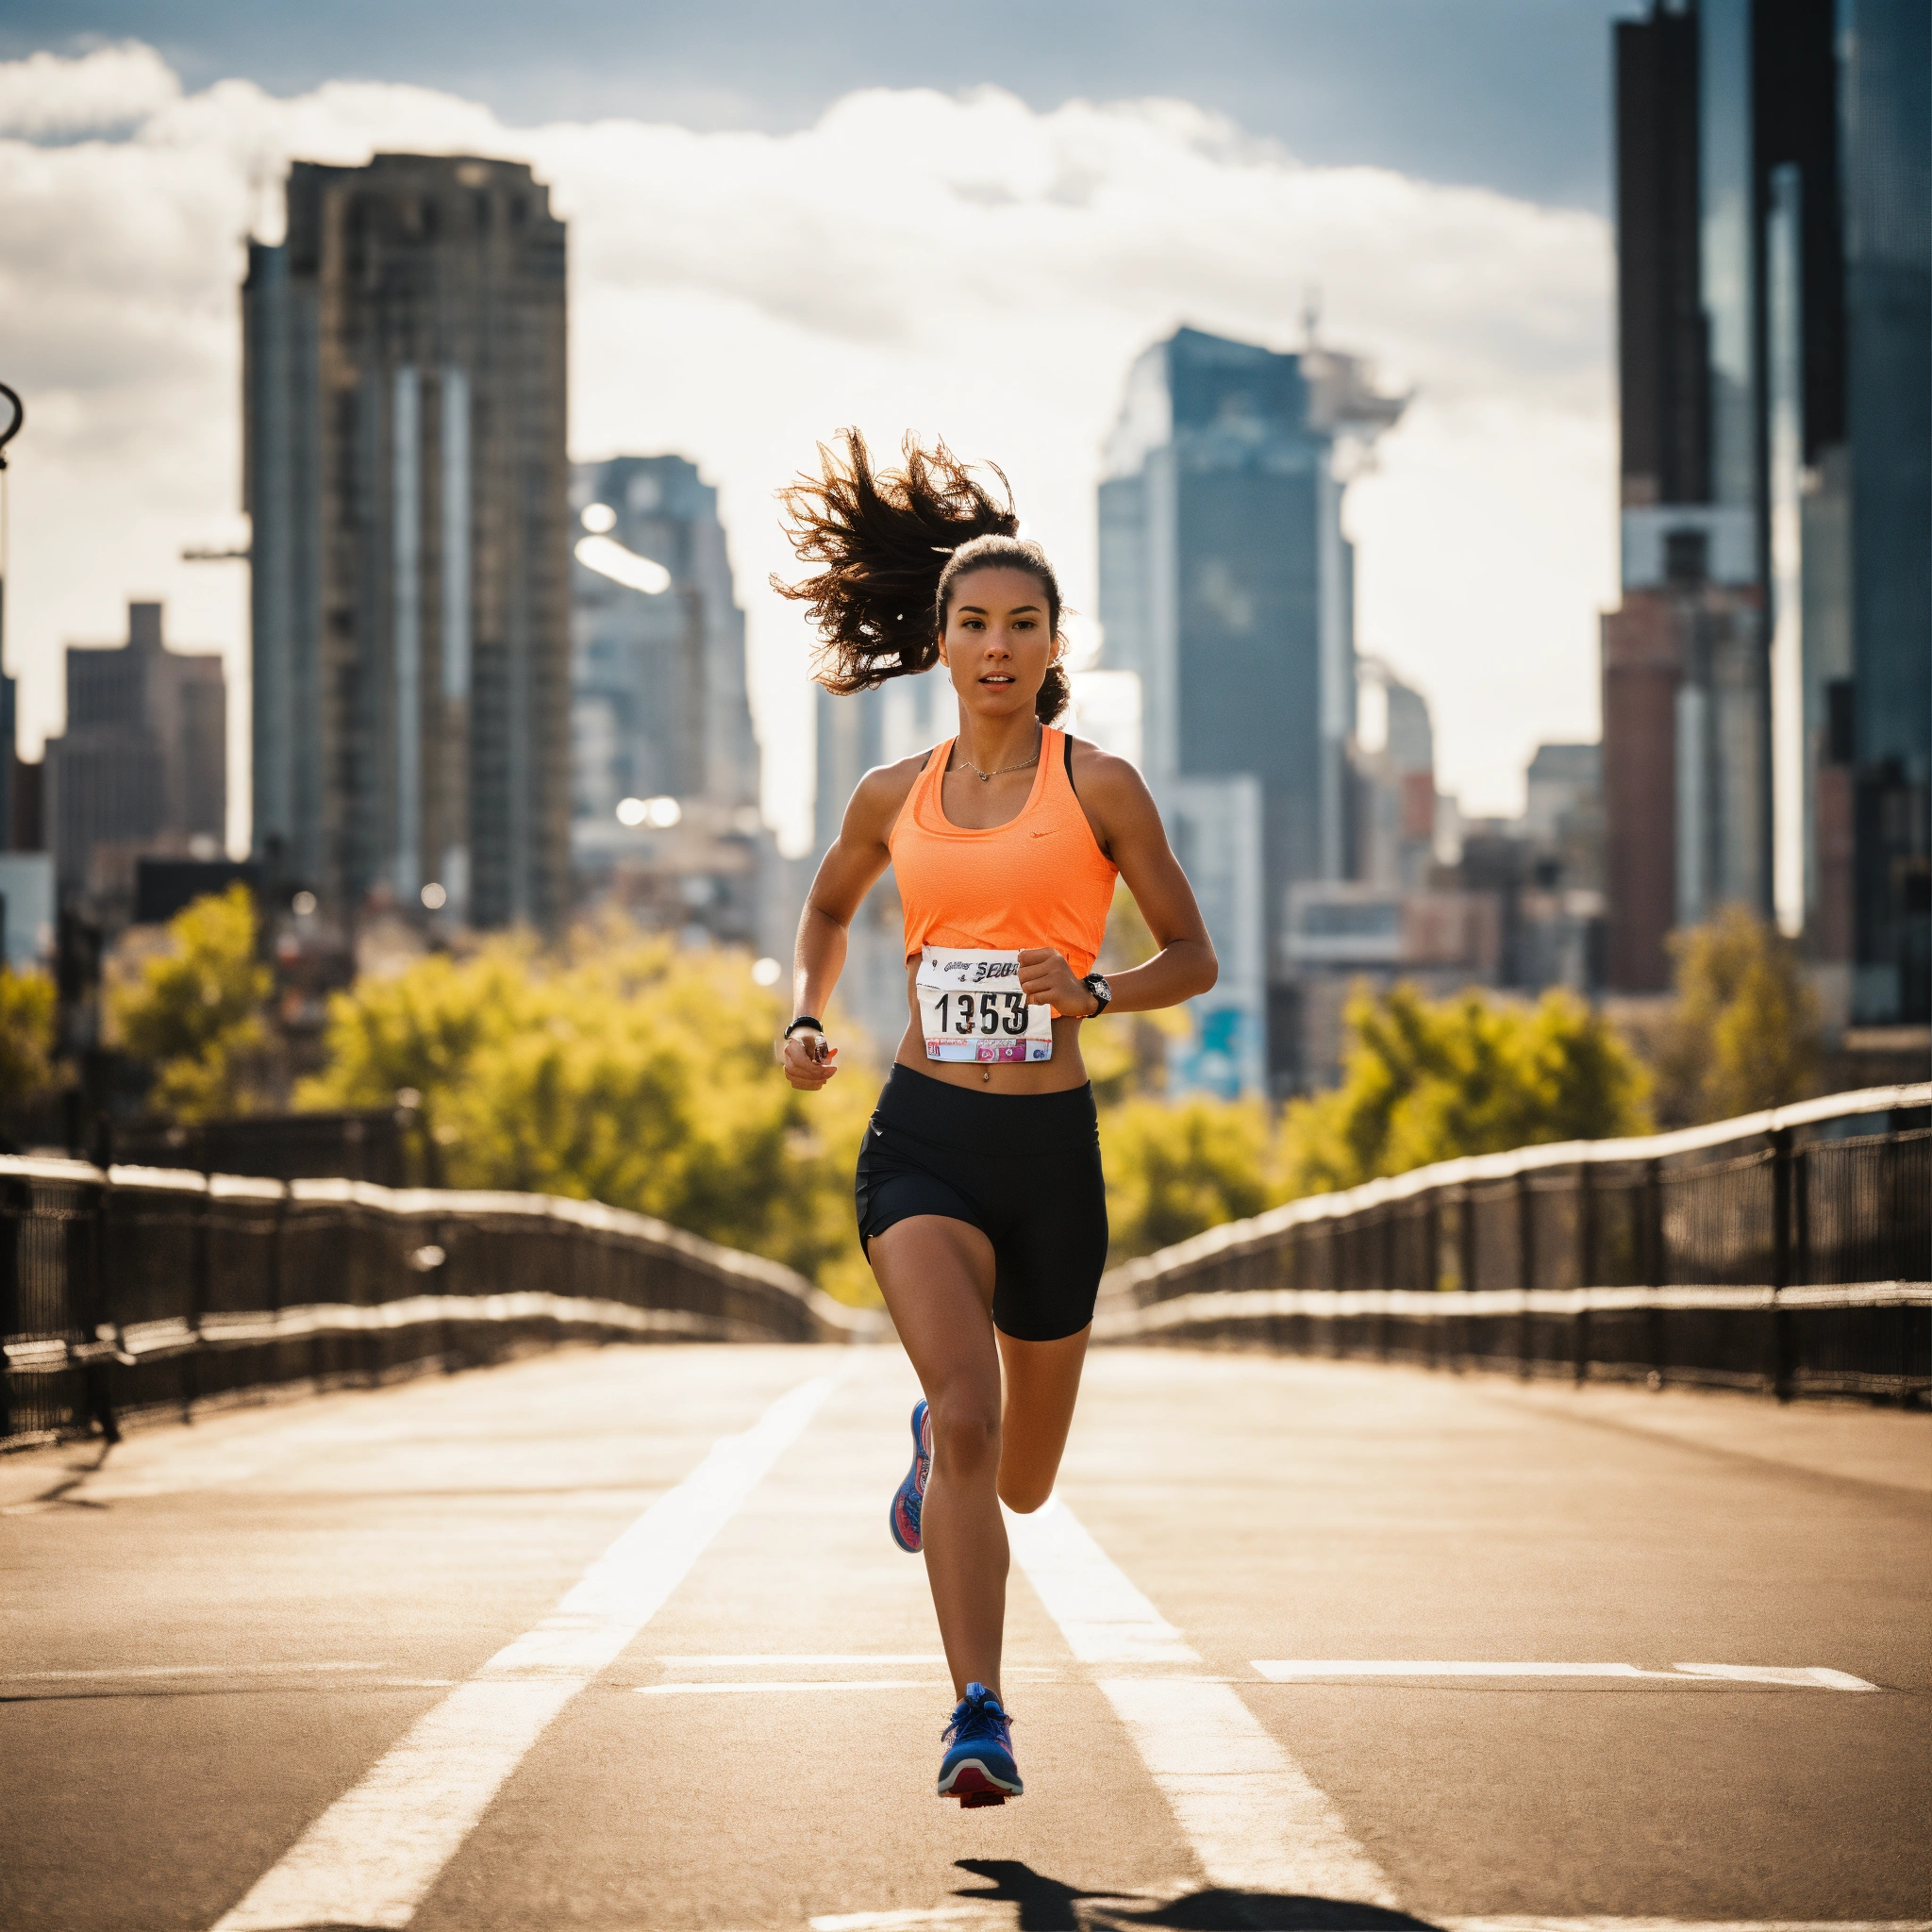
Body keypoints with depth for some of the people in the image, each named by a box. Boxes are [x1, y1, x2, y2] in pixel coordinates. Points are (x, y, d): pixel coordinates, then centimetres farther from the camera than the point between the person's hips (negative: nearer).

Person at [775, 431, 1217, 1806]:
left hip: (1052, 1144, 0)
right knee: (967, 1418, -23)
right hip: (922, 1137, 0)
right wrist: (808, 1021, 9)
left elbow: (1193, 958, 3)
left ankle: (938, 1451, 52)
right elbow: (830, 909, 27)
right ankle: (980, 1720, -20)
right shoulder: (897, 799, 7)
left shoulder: (1099, 787, -1)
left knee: (1021, 1481, 14)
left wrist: (1092, 992, -16)